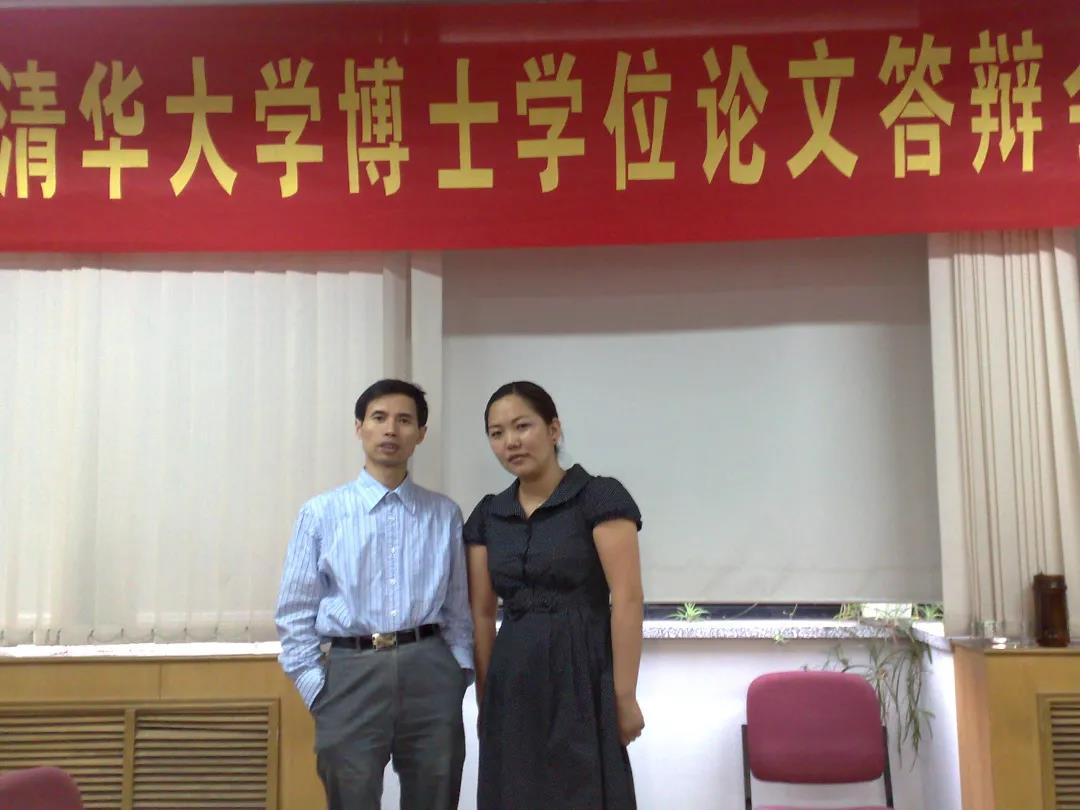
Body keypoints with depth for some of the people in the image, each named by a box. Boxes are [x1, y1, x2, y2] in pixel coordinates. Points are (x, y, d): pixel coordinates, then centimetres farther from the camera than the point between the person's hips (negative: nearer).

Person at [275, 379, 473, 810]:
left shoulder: (445, 514, 7)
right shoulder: (321, 513, 2)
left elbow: (459, 607, 10)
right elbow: (295, 614, 3)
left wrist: (460, 675, 3)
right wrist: (317, 690, -3)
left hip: (429, 671, 2)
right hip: (353, 674, -1)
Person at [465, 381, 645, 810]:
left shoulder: (601, 497, -7)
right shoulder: (487, 515, 9)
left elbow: (628, 600, -12)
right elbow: (481, 613, 11)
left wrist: (625, 696, -14)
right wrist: (485, 697, 8)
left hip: (582, 676, -5)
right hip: (513, 682, 5)